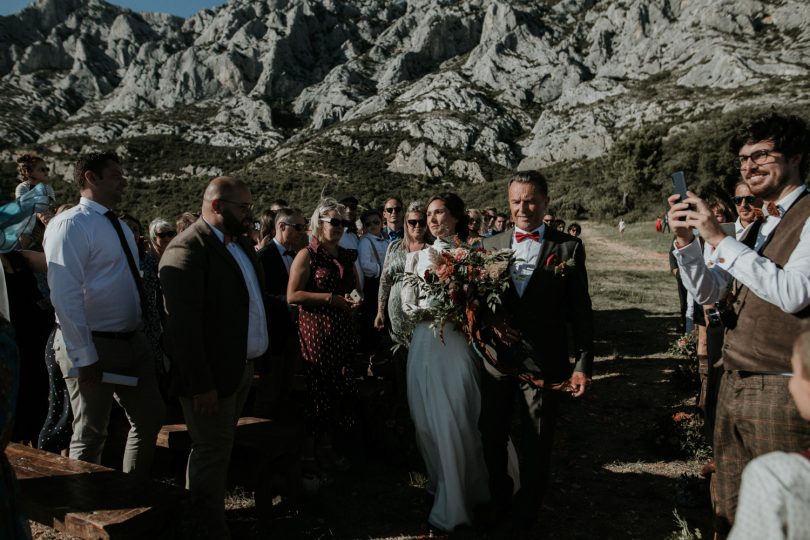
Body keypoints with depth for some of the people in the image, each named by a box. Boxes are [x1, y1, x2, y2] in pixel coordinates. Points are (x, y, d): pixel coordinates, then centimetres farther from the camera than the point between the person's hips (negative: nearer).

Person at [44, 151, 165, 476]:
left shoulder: (120, 227, 12)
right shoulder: (71, 224, -14)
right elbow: (65, 297, -21)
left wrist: (141, 334, 14)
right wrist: (84, 358, -23)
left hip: (132, 341, 9)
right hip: (94, 347, -8)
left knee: (150, 419, 16)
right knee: (90, 435, 6)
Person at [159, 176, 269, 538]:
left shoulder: (240, 242, 10)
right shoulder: (187, 250, -19)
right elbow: (183, 325, -23)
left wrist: (253, 358, 9)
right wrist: (201, 384, -22)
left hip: (242, 367, 9)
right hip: (212, 375, -8)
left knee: (219, 449, 20)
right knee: (212, 453, 5)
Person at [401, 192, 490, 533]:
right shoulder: (418, 255, 8)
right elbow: (409, 306, 4)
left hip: (454, 343, -4)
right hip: (424, 344, 5)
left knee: (453, 423, 1)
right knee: (427, 421, 13)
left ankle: (451, 507, 16)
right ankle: (440, 484, 34)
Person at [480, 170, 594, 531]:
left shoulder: (569, 248, -5)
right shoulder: (491, 246, 3)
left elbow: (581, 313, -4)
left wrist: (583, 365, -7)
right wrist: (490, 321, -13)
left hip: (544, 365, -2)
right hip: (497, 362, 3)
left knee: (536, 447, 14)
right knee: (491, 438, 18)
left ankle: (525, 515, 39)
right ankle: (499, 500, 44)